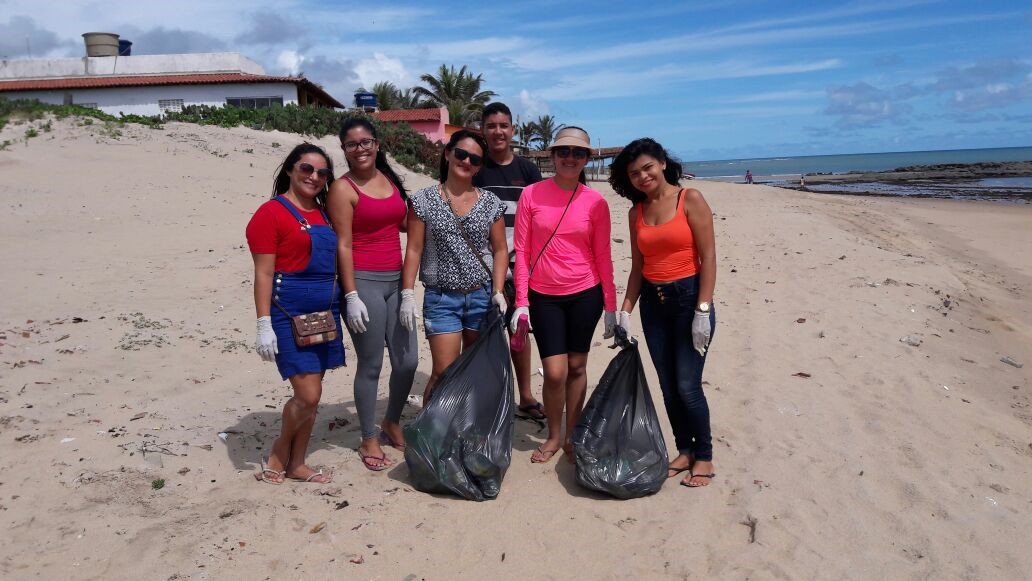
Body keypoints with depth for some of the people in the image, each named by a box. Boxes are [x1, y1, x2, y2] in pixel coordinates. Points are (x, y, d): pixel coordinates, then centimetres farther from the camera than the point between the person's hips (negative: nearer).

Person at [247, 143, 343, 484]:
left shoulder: (323, 212, 13)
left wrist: (344, 305, 16)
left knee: (312, 395, 11)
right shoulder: (271, 213, -7)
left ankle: (296, 464, 25)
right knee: (308, 395, -9)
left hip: (325, 312, 7)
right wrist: (264, 325, -15)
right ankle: (279, 454, 18)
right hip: (289, 313, -7)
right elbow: (263, 274, -10)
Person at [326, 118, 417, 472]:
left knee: (408, 360, 8)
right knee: (371, 365, 2)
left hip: (396, 280, 6)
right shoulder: (343, 188, -6)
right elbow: (343, 245, -11)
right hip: (364, 282, -6)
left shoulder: (390, 179, 12)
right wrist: (352, 296, -16)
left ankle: (391, 424, 33)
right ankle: (369, 441, 20)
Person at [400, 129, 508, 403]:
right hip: (442, 298, -2)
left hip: (482, 296, 2)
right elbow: (414, 250, -2)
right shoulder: (424, 200, 0)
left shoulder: (491, 203, 5)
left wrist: (498, 291, -4)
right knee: (444, 373, -7)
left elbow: (500, 250, 6)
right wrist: (407, 295, -8)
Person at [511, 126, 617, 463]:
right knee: (555, 372, -2)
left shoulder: (596, 203, -2)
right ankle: (554, 436, 22)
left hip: (585, 295, 1)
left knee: (577, 367, 10)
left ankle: (572, 436, 28)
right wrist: (521, 302, -6)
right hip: (543, 296, -1)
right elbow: (521, 251, -3)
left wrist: (611, 306, 2)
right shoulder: (531, 195, -4)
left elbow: (603, 257, 2)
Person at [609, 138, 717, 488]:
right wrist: (624, 311, 5)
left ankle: (704, 457, 14)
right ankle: (684, 450, 26)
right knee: (668, 385, 9)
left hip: (688, 297, -5)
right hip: (653, 303, 5)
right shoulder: (636, 212, 9)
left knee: (688, 386, -5)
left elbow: (708, 256, -10)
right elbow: (638, 266, 12)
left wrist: (703, 309, -15)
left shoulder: (690, 200, -6)